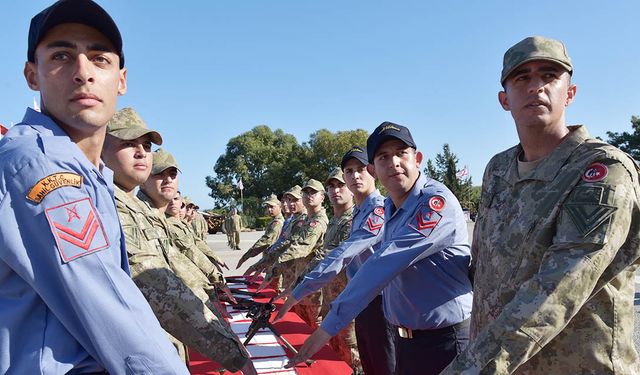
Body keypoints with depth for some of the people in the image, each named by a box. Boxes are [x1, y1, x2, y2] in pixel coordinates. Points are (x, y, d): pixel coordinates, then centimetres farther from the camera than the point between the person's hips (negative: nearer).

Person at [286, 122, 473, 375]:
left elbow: (385, 264, -28)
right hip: (404, 339, 8)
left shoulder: (436, 201, -23)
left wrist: (331, 324, -27)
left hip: (444, 341, -7)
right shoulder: (390, 208, 4)